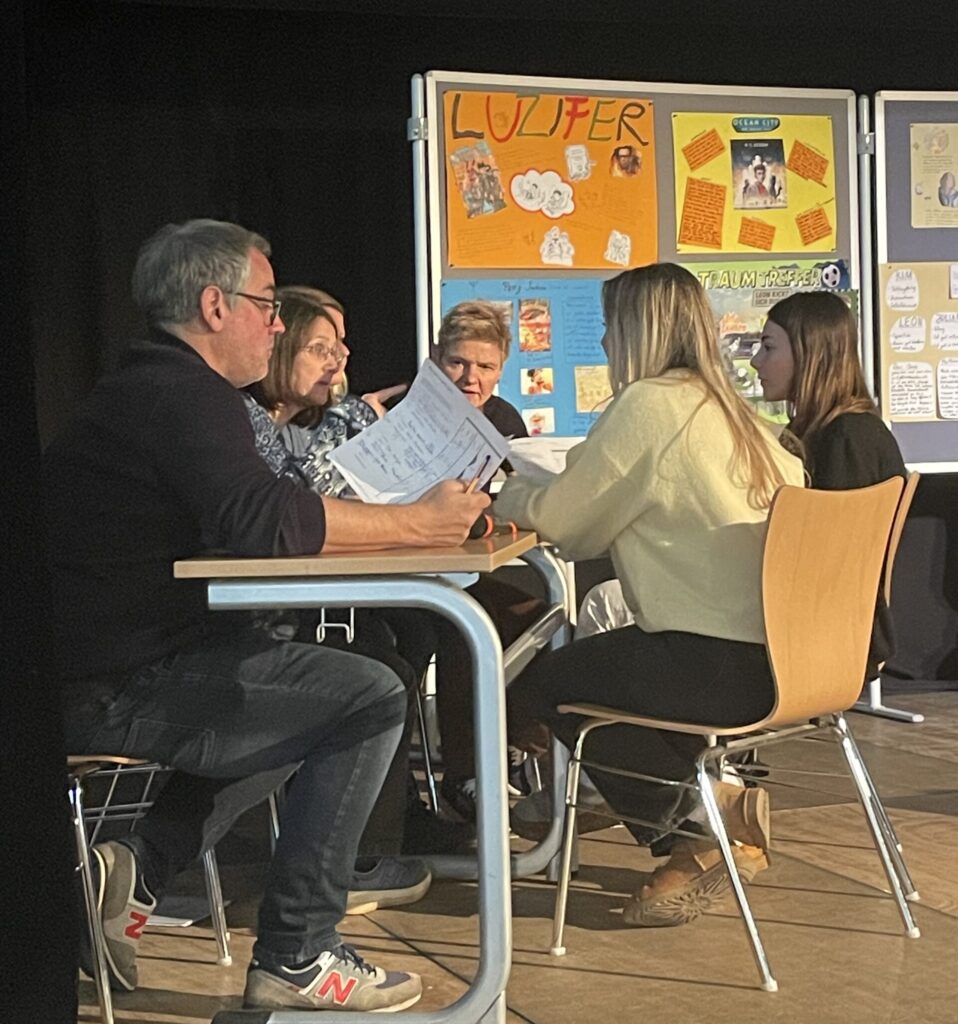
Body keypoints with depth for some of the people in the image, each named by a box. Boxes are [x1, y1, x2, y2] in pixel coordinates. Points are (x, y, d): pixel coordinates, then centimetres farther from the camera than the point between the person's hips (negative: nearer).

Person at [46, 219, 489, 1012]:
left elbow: (237, 521, 20)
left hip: (96, 665, 11)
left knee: (291, 673, 28)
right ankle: (296, 959, -6)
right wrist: (425, 522, -20)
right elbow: (264, 519, -29)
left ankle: (143, 865, 15)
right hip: (119, 691, -11)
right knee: (370, 700, -11)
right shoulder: (185, 396, -14)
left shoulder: (139, 389, 21)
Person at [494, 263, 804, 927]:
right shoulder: (727, 408, 15)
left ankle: (698, 815, 3)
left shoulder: (648, 404, -10)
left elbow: (559, 519, -8)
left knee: (536, 686, 5)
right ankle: (721, 816, 12)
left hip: (720, 664, -9)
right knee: (591, 658, 25)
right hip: (772, 649, 9)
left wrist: (504, 495, 17)